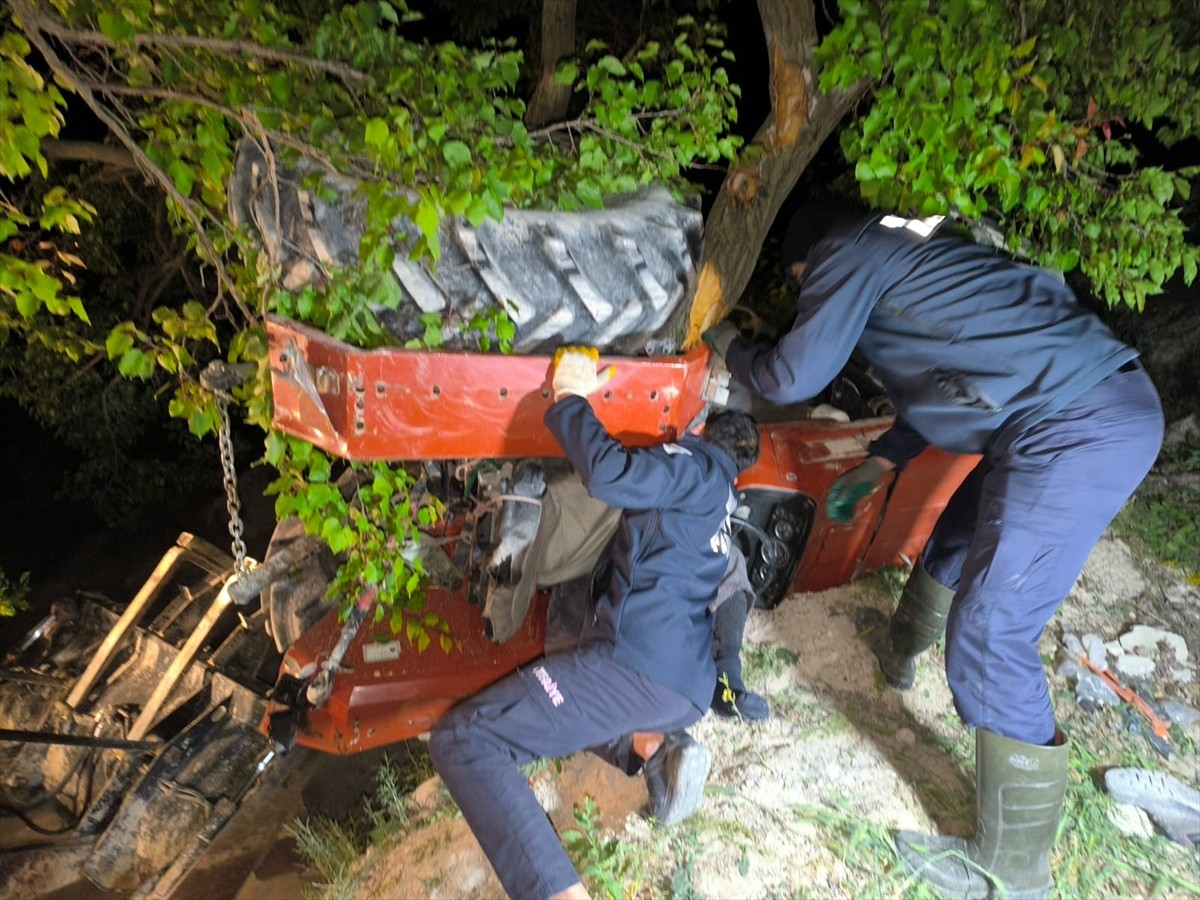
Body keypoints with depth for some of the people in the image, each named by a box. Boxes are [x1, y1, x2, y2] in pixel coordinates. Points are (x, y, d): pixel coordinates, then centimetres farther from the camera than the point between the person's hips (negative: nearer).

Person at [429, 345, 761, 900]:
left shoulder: (700, 468, 2)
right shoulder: (717, 501, 28)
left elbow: (609, 476, -17)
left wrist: (571, 398, -3)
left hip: (639, 662, -9)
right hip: (689, 692, 9)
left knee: (460, 740, -10)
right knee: (547, 708, 34)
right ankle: (651, 748, 6)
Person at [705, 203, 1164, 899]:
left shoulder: (847, 251, -1)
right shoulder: (908, 250, 25)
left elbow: (793, 379, -1)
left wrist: (730, 346, 19)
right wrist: (880, 463, 30)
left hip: (1077, 431, -10)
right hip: (1108, 399, 10)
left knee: (989, 638, -6)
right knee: (959, 540, 28)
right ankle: (899, 654, 55)